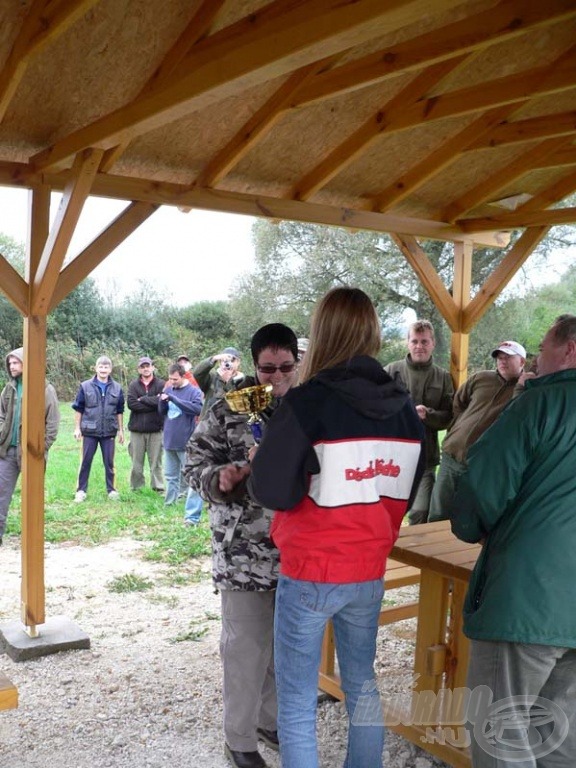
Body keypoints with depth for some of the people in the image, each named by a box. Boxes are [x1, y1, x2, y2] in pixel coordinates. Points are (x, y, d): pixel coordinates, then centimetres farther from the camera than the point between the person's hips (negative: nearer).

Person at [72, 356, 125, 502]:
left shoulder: (117, 388, 2)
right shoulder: (86, 386, -3)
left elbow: (119, 412, 9)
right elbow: (78, 409, 2)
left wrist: (121, 430, 8)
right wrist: (77, 428, -1)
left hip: (109, 432, 1)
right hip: (89, 431, -1)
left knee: (109, 462, 8)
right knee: (86, 461, 5)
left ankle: (111, 489, 20)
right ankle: (81, 490, 15)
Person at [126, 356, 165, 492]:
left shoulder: (161, 384, 1)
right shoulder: (133, 384, 5)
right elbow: (131, 403, -9)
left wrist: (143, 399, -8)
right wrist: (152, 403, -11)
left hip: (155, 429, -1)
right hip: (137, 429, 1)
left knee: (155, 461, 3)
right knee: (136, 461, 8)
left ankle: (159, 487, 10)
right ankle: (136, 487, 18)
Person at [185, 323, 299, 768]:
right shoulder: (228, 411, -6)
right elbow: (196, 465, -3)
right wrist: (219, 478, -22)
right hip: (244, 552, -4)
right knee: (247, 645, 5)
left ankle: (272, 720, 39)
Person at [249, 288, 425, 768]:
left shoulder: (309, 402, -17)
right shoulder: (404, 407, 1)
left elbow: (271, 491, -13)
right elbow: (406, 493, 9)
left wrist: (257, 463, 6)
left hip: (311, 572, -5)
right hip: (371, 572, 6)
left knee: (297, 703, 8)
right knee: (362, 685, 22)